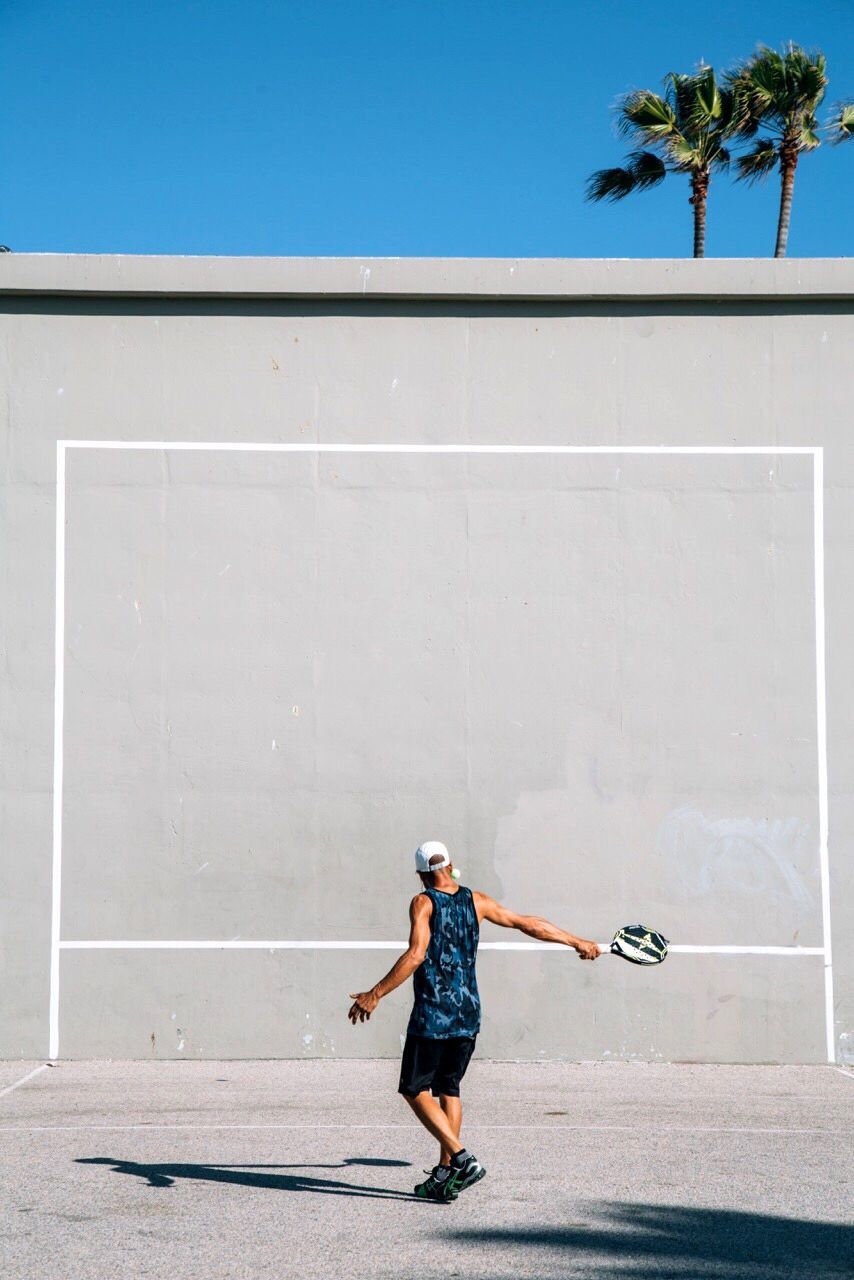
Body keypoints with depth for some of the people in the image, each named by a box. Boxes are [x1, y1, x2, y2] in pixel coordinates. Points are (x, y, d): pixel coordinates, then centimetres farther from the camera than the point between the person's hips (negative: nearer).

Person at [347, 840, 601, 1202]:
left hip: (432, 1014, -6)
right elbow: (529, 924, 14)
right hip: (468, 1014, 6)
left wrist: (375, 995, -20)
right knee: (449, 1089, 16)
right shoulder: (476, 901, 7)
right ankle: (446, 1175, 14)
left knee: (415, 1089, 3)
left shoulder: (423, 903, -7)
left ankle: (462, 1159, -10)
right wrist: (578, 943, 27)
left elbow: (415, 954, -20)